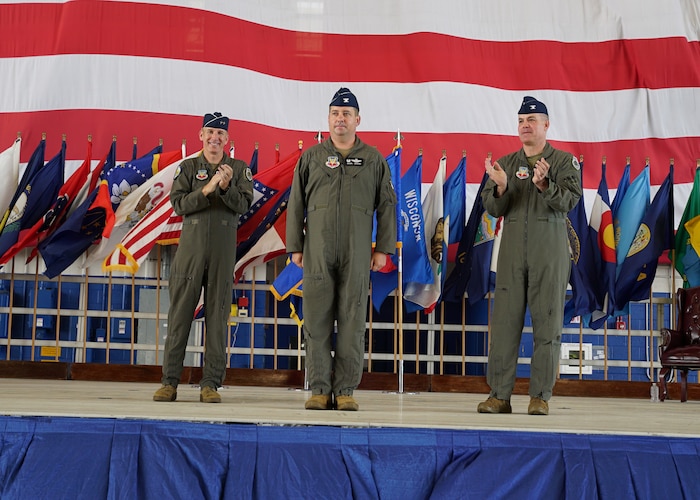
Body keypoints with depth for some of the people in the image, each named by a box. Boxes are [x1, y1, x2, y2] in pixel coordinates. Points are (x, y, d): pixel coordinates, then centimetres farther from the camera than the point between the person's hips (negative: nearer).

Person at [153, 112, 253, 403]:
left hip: (224, 250, 0)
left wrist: (227, 186, -20)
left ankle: (210, 384, 3)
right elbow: (178, 204, -4)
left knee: (217, 315, 0)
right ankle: (170, 382, 2)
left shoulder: (239, 169, 10)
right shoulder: (188, 167, 9)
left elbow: (243, 206, -3)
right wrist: (207, 190, -17)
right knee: (180, 313, -1)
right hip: (191, 246, 0)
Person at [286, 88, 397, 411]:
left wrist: (383, 248, 2)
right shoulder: (312, 157, 10)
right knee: (316, 320, -1)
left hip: (357, 254, 0)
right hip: (317, 252, 1)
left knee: (352, 322, -1)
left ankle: (346, 390, 4)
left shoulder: (373, 159, 9)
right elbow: (296, 204, 10)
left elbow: (386, 206, 8)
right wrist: (295, 247, 4)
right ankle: (319, 389, 5)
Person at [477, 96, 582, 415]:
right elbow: (492, 208, 6)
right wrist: (501, 187, -15)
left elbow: (569, 201, -10)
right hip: (512, 248, 3)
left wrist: (543, 184, -27)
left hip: (550, 249, -3)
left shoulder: (564, 162, 5)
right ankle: (499, 395, 3)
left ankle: (540, 395, 2)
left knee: (547, 322, -3)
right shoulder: (505, 163, 14)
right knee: (504, 320, -1)